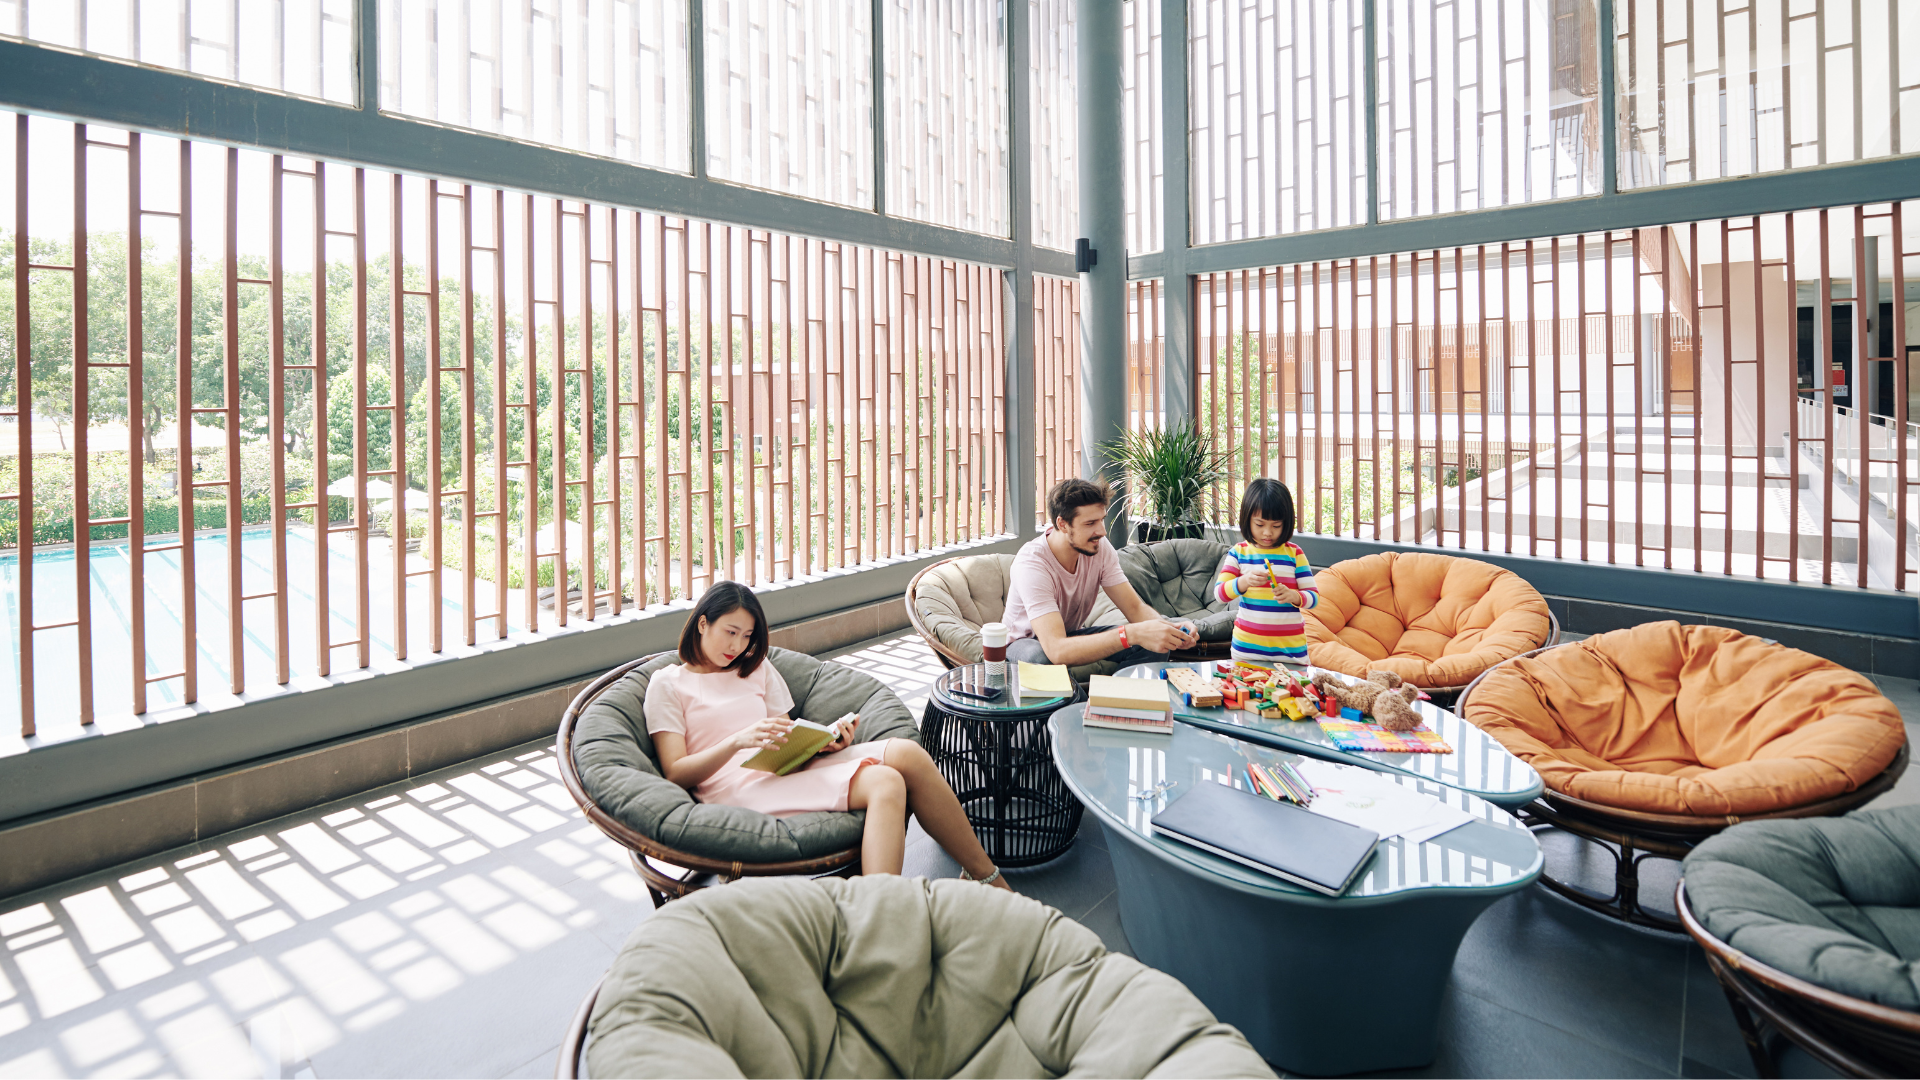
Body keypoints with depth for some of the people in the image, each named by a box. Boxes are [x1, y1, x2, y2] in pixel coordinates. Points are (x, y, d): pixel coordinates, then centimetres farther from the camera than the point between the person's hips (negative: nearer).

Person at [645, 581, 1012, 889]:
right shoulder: (667, 683, 10)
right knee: (885, 784, -30)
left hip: (787, 770, 6)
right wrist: (739, 741, -18)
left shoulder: (756, 669, 26)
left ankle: (985, 876, -15)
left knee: (907, 753, -22)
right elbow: (676, 773, -1)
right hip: (737, 789, -5)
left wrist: (823, 742, -2)